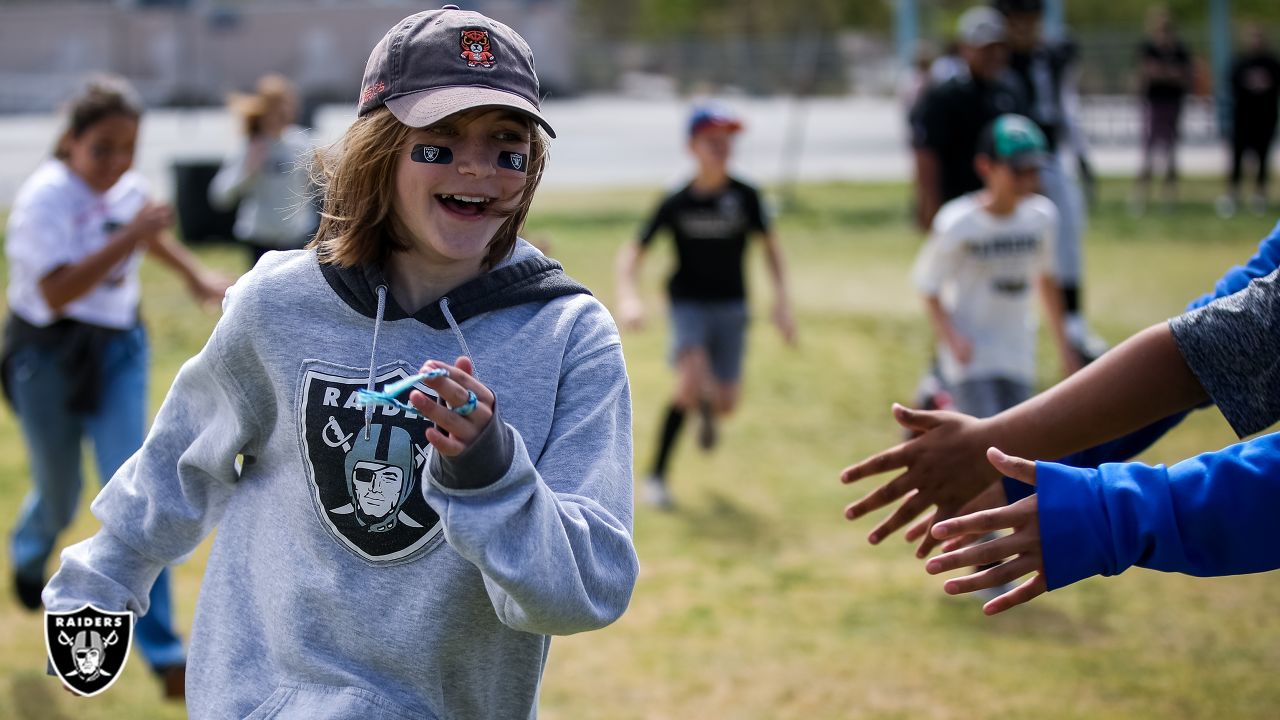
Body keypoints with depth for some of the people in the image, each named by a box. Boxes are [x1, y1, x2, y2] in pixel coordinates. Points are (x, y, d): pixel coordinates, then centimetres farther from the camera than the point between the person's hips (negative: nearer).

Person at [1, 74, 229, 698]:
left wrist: (194, 274, 18)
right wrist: (128, 237, -36)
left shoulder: (126, 184, -2)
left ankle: (162, 652, -6)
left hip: (117, 351, 4)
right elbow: (56, 292, -34)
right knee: (59, 498, 12)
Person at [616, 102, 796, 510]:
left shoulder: (745, 196, -7)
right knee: (691, 387, -24)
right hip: (688, 304, -2)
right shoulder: (676, 203, -11)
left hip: (731, 307, 2)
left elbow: (770, 245, 7)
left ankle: (706, 410, 42)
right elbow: (632, 253, -7)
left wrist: (782, 300, -2)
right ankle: (657, 474, -4)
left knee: (726, 403, 0)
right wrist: (627, 297, -23)